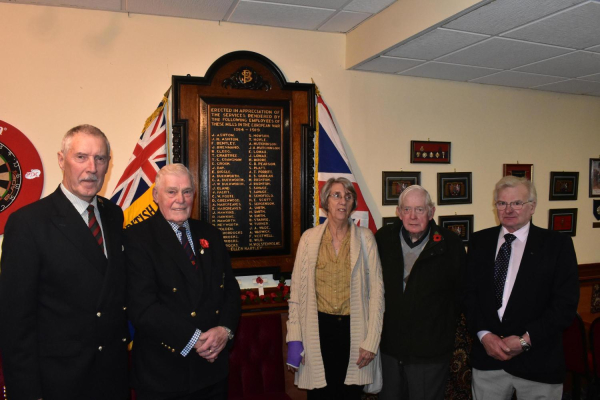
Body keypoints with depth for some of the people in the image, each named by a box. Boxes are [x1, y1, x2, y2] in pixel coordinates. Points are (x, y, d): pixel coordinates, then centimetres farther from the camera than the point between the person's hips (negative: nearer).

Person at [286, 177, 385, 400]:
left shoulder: (365, 238, -1)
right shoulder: (309, 238, -1)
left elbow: (376, 290, -2)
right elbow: (297, 290, 0)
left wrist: (371, 341, -5)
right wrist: (294, 339, -3)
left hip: (353, 329, 0)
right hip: (318, 328, 0)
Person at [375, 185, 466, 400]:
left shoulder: (450, 244, -9)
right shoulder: (383, 238, -2)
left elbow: (461, 292, 0)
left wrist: (447, 330, 0)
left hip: (430, 352, -2)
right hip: (388, 347, 3)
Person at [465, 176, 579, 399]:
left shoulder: (557, 244, -4)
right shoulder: (480, 241, 4)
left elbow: (566, 303, -7)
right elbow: (469, 293, 4)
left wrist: (525, 340, -13)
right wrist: (483, 335, -9)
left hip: (538, 362, -2)